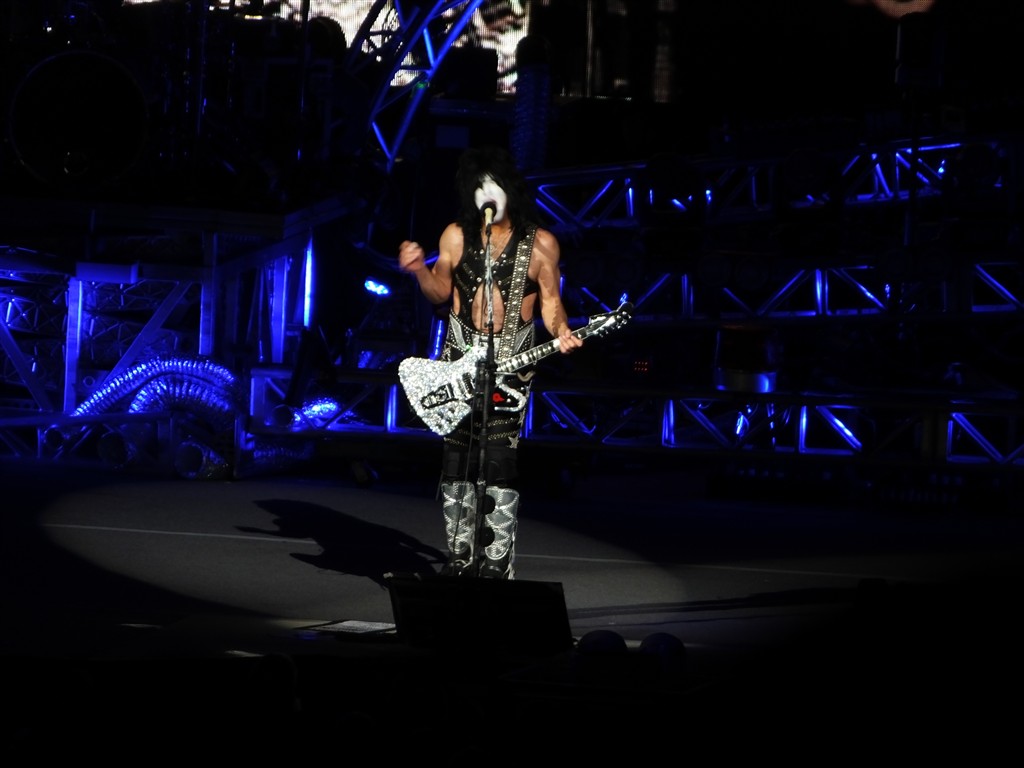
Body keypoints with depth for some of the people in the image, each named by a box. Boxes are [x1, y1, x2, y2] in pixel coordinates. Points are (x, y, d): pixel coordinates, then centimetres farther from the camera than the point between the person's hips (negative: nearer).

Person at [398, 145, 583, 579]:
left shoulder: (540, 243, -2)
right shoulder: (456, 236, 4)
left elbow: (550, 299, 2)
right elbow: (441, 293, 13)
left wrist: (560, 332, -18)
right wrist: (419, 270, -6)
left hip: (512, 360, -3)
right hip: (461, 355, 3)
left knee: (499, 459, -9)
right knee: (456, 458, -1)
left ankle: (497, 563, -5)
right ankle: (460, 558, 8)